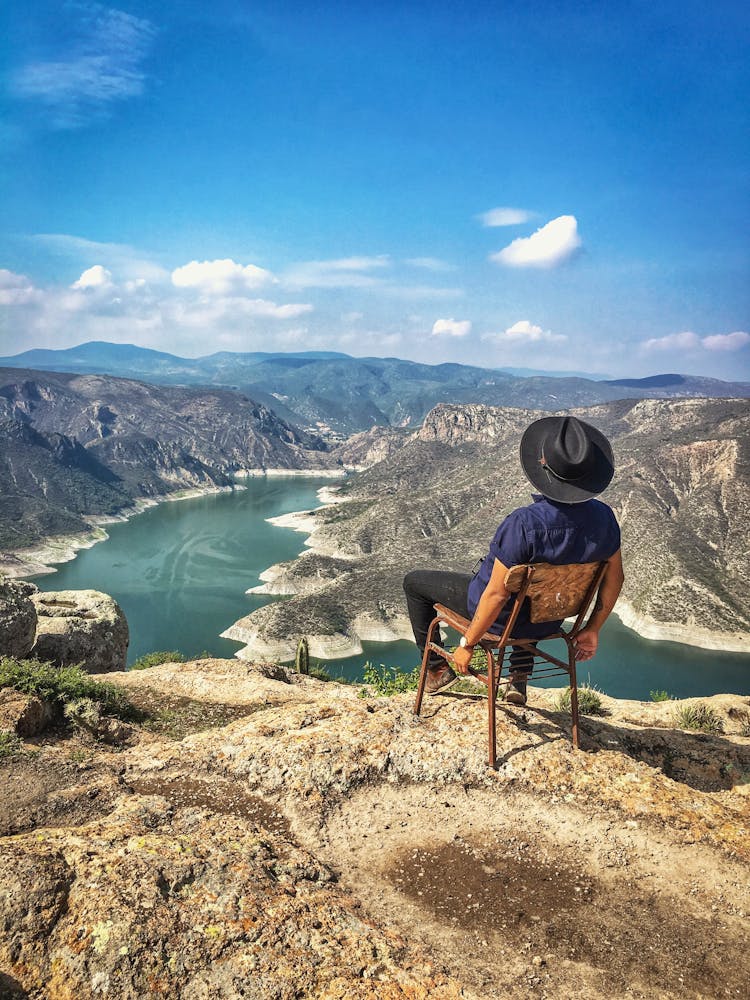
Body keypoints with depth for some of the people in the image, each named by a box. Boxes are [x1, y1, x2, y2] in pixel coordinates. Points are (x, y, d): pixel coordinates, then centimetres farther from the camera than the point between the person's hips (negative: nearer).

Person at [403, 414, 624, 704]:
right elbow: (614, 578, -3)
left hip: (503, 617, -5)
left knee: (414, 582, 15)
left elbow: (496, 594, -30)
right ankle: (520, 678, 39)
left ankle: (438, 669, 24)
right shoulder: (604, 518, -17)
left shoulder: (525, 523, -37)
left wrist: (467, 644, -15)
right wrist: (592, 630, 12)